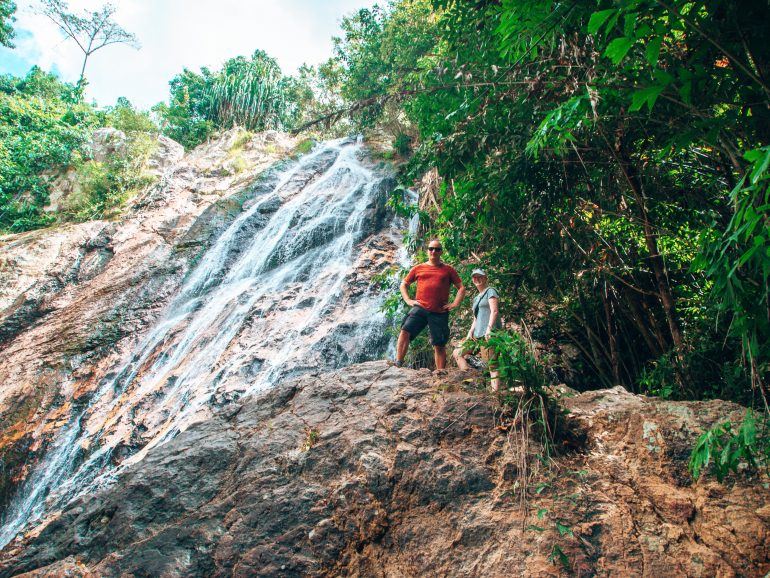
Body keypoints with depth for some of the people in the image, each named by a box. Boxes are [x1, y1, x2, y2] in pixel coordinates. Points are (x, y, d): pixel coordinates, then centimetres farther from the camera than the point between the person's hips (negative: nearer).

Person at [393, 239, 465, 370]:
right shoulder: (418, 268, 14)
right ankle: (398, 364, -25)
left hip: (439, 312, 0)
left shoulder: (448, 270, 12)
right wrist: (408, 300, 7)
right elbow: (404, 284, 22)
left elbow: (461, 288, 13)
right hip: (420, 308, 0)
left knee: (439, 346, 0)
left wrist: (455, 304, 1)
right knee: (405, 331, -22)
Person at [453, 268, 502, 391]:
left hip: (489, 334, -9)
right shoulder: (476, 299, 26)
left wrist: (489, 328, -21)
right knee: (457, 353, 3)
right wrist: (471, 331, 6)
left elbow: (494, 311, -9)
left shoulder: (490, 291, 4)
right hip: (478, 335, 9)